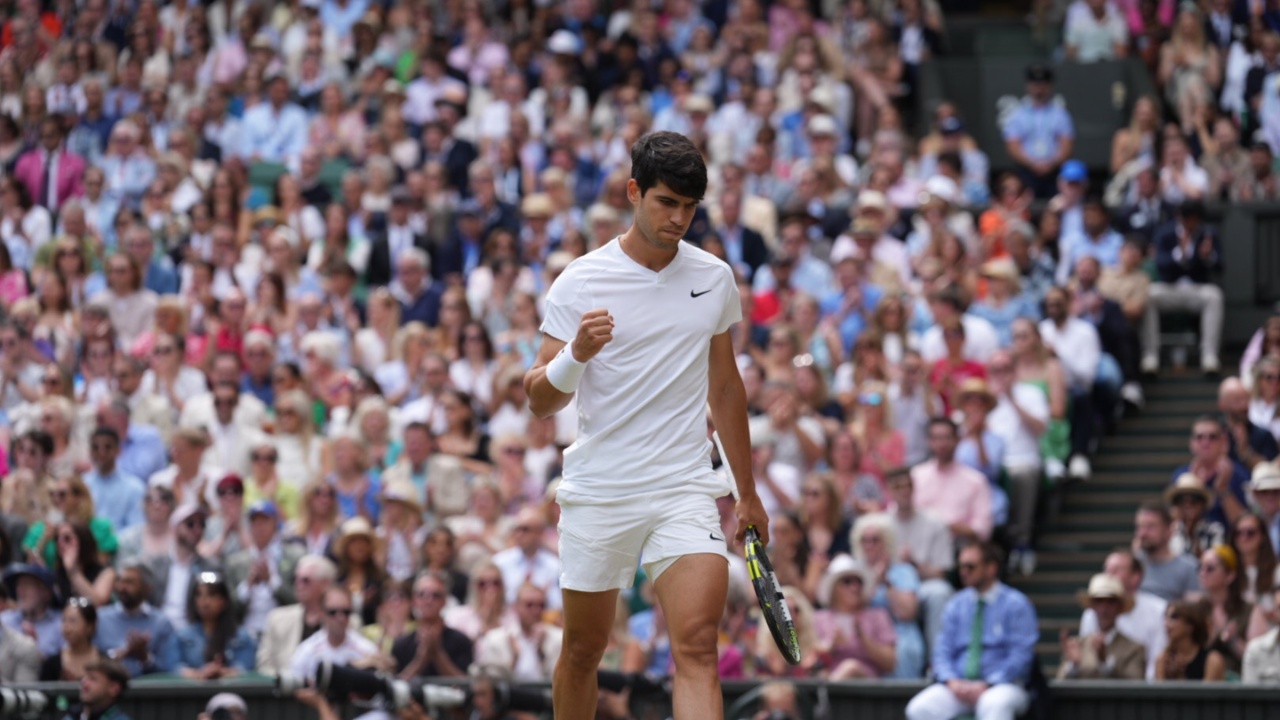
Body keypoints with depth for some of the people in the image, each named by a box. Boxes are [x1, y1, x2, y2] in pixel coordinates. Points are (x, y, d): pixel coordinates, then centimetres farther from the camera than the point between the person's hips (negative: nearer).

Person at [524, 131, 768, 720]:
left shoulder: (714, 278, 7)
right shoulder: (579, 283, -3)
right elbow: (540, 400, -4)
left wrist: (748, 494, 22)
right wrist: (576, 353, -25)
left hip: (685, 489, 1)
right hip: (598, 493, -1)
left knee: (697, 647, -16)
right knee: (582, 651, 9)